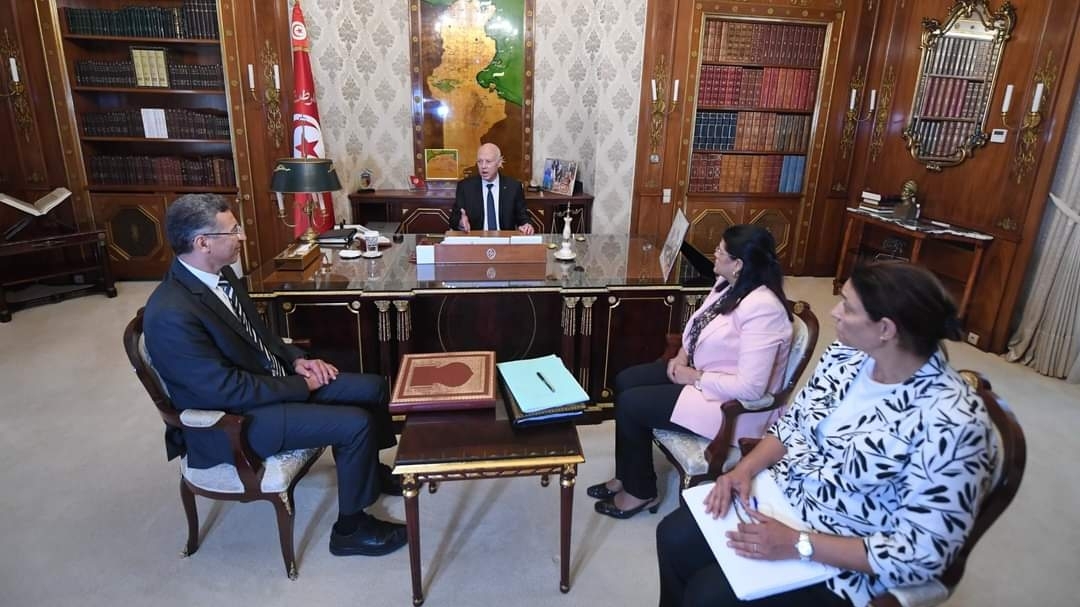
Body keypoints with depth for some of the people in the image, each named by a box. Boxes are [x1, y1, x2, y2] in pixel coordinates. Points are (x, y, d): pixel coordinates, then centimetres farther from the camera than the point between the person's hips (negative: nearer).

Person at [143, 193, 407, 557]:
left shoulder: (221, 274, 0)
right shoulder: (171, 314, -28)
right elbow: (227, 390, -25)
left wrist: (295, 359, -1)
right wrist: (301, 386, -17)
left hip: (270, 380, 9)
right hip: (235, 418, -9)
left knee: (372, 388, 4)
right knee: (356, 423, -20)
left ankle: (367, 470, 29)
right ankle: (350, 528, 1)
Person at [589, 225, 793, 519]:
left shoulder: (762, 308, -30)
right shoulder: (728, 283, 0)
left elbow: (750, 387, -32)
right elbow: (699, 324, 16)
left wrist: (695, 377, -21)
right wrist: (682, 355, -2)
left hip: (730, 404, -10)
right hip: (699, 369, 10)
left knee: (631, 405, -13)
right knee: (625, 381, 2)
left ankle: (642, 492, 10)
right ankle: (627, 477, 14)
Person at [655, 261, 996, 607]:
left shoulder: (952, 423, -28)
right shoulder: (846, 354, -7)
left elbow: (923, 553, -24)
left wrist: (799, 545, -26)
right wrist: (744, 469, -10)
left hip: (844, 562, -6)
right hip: (783, 494, 6)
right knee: (674, 537, -2)